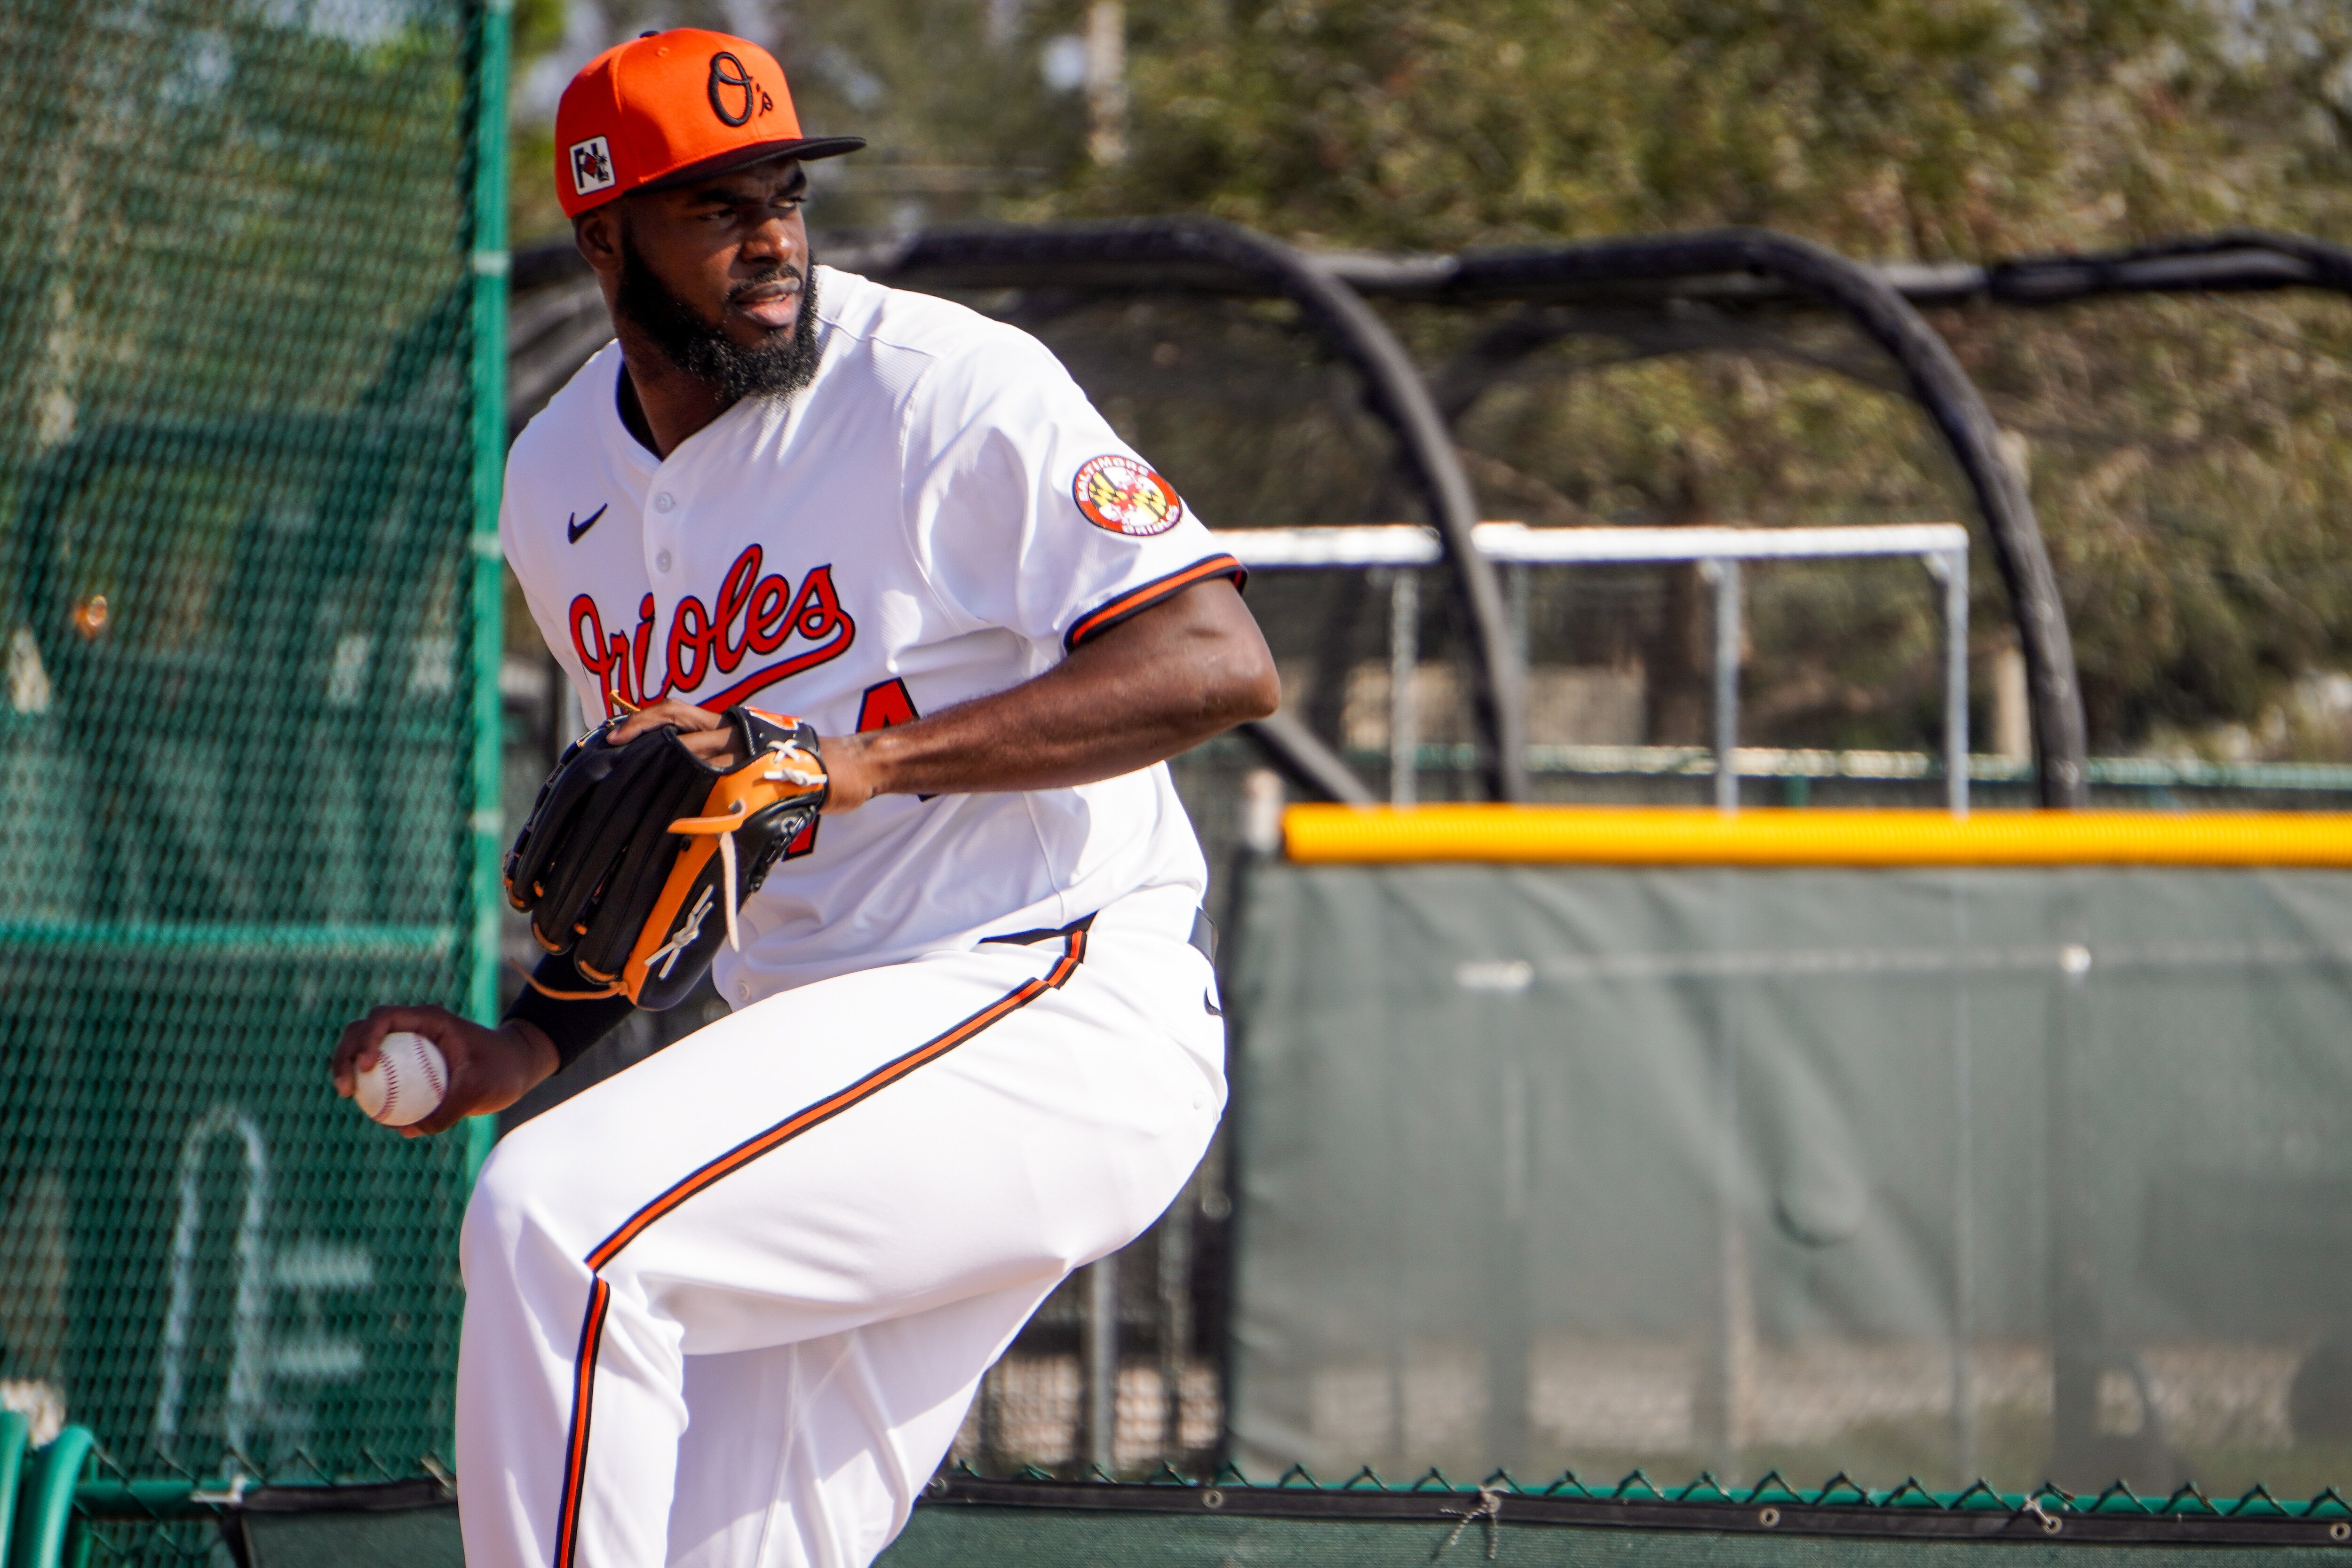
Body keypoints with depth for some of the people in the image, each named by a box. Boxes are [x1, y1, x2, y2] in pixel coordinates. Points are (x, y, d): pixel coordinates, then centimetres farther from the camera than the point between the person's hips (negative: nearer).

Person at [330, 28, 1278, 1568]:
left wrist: (868, 759, -26)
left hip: (1058, 1016, -8)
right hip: (823, 1051, 8)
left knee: (554, 1216, -26)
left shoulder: (950, 388, -11)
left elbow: (1220, 662, -20)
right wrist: (534, 1041, 11)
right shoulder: (562, 480, 11)